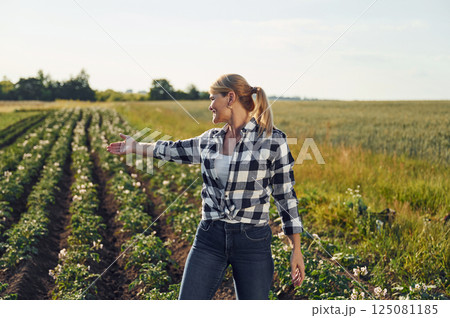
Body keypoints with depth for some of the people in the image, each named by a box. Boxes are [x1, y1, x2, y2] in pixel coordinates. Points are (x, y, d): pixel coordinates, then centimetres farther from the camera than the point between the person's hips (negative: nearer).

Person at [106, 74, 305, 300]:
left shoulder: (272, 139, -7)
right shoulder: (210, 139, 7)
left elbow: (285, 195, -4)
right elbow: (175, 150, 25)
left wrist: (296, 249, -3)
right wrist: (136, 147, 38)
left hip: (253, 241, -4)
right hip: (209, 238, 4)